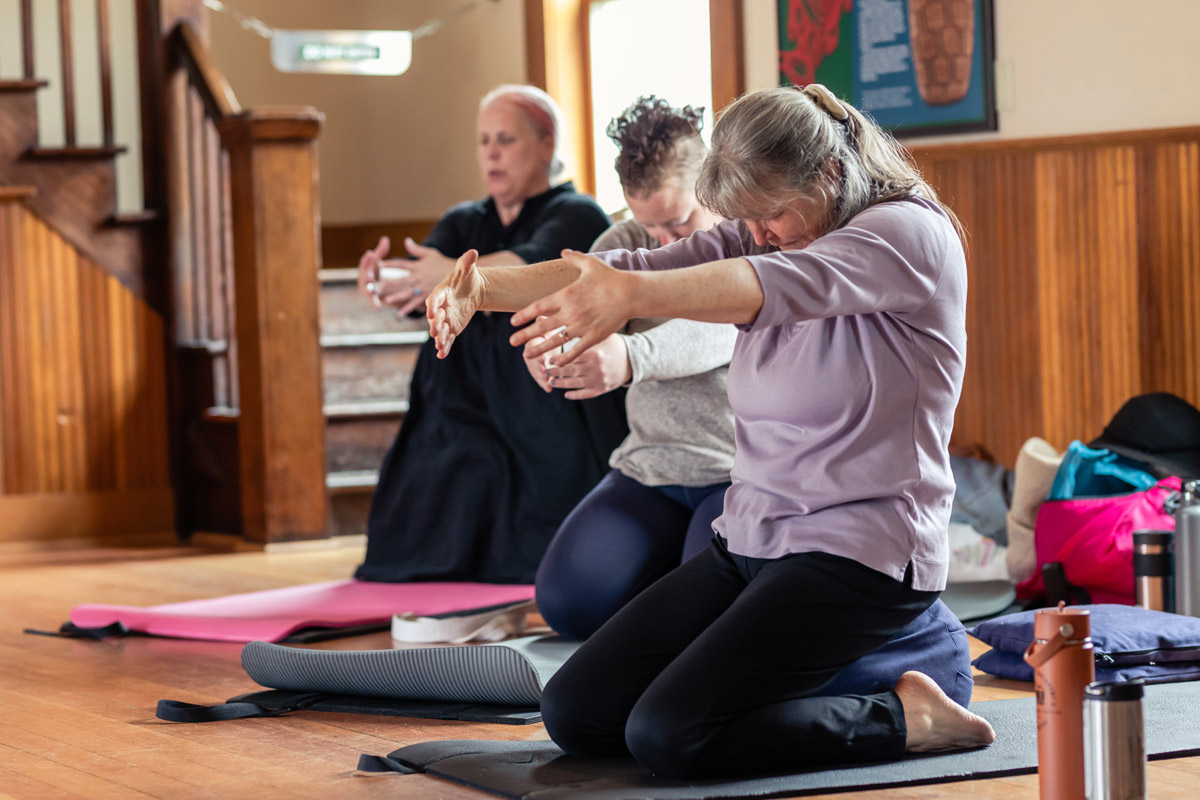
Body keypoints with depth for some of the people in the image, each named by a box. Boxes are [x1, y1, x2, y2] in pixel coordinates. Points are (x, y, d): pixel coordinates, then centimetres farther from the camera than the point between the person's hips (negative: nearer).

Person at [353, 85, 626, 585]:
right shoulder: (464, 222, 20)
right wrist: (384, 281, -27)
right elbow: (420, 277, -1)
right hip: (460, 438, 6)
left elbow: (538, 265, -22)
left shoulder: (575, 215, 2)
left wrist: (456, 275, -41)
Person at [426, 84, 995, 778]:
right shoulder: (765, 238, 11)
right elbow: (639, 269, -2)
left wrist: (630, 294, -50)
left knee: (668, 735, -23)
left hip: (859, 553, -8)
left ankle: (903, 719, -4)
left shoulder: (910, 232, -13)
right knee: (575, 713, -2)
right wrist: (486, 289, -20)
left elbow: (777, 284, -33)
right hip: (751, 540, 8)